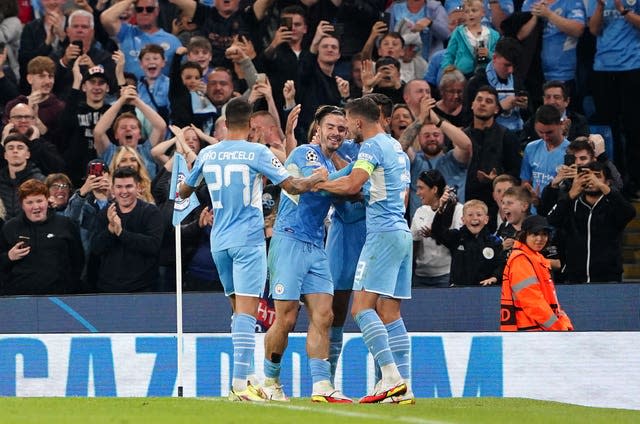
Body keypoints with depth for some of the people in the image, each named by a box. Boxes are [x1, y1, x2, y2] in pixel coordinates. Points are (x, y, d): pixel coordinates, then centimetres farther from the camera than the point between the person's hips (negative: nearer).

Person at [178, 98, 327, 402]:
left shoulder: (207, 154, 7)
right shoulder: (257, 153, -7)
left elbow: (183, 192, 21)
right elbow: (292, 186, -8)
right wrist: (318, 178, 10)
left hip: (219, 241, 5)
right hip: (248, 240, -5)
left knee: (238, 309, 16)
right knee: (246, 312, -10)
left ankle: (244, 379, 16)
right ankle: (240, 384, -19)